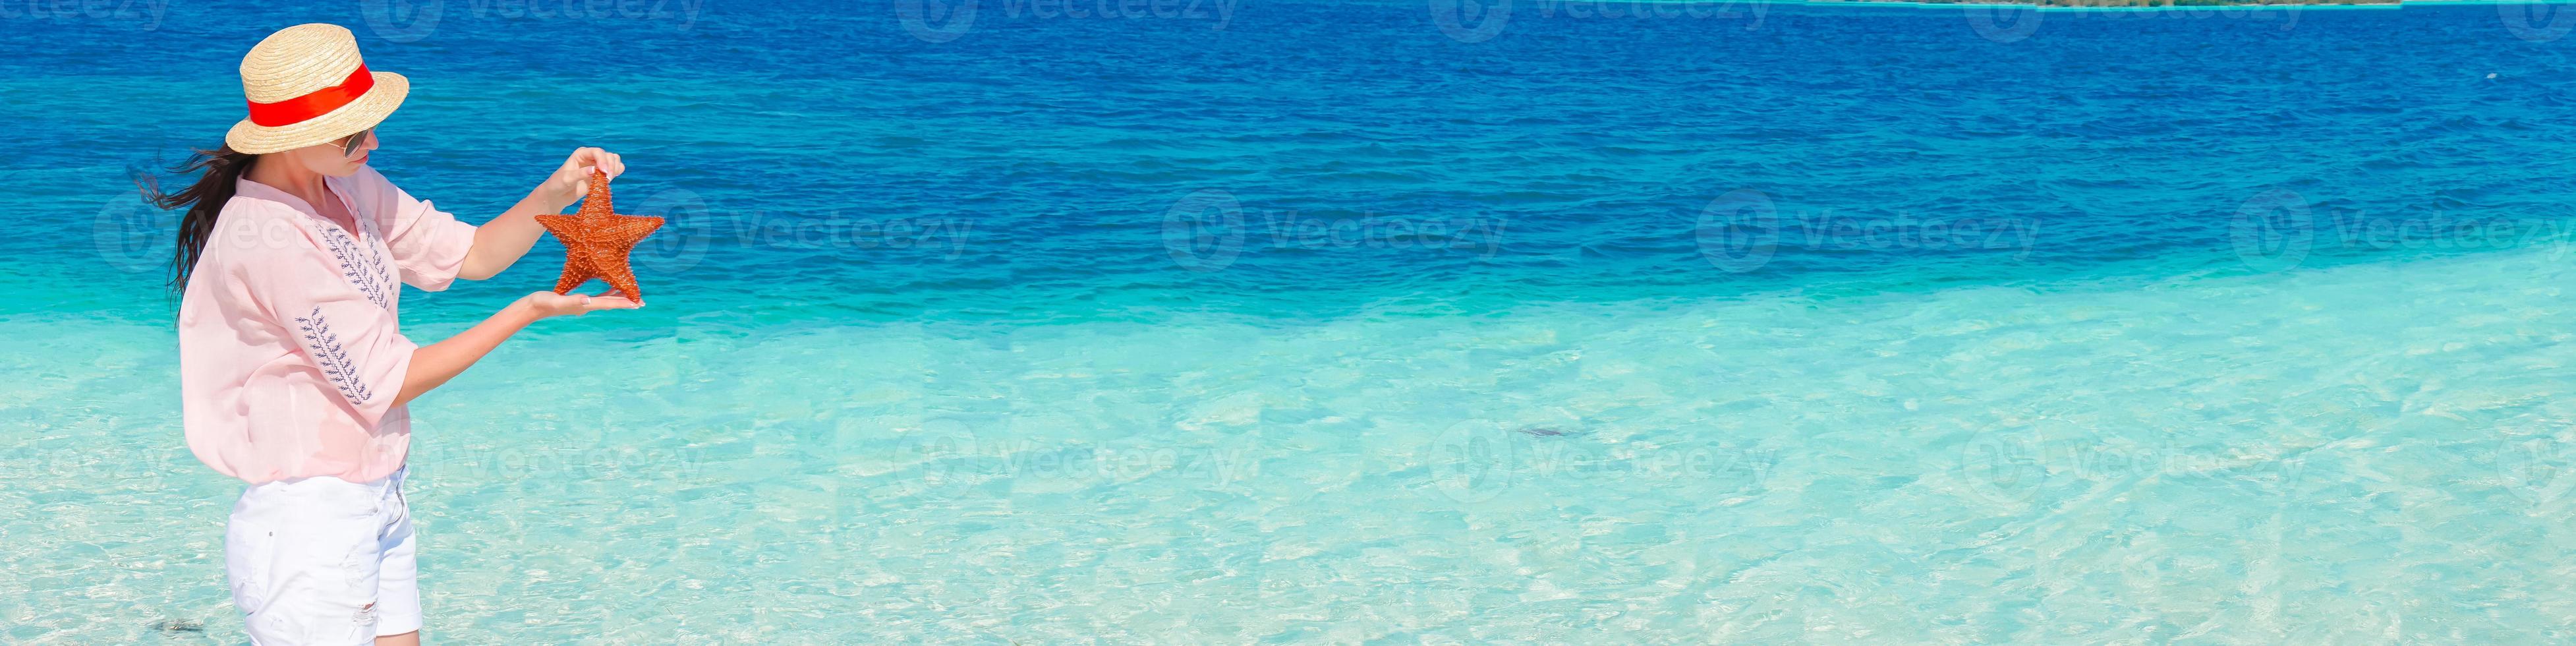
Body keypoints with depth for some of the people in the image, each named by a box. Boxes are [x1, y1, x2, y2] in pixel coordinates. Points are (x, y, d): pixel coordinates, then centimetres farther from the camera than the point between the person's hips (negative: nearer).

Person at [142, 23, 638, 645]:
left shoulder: (345, 187, 4)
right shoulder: (270, 239, -22)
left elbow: (469, 254, 12)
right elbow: (384, 381, -18)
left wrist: (556, 193, -6)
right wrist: (527, 312, -16)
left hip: (379, 503, 9)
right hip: (306, 520, -9)